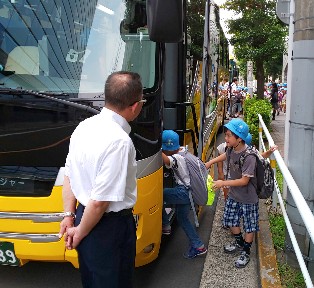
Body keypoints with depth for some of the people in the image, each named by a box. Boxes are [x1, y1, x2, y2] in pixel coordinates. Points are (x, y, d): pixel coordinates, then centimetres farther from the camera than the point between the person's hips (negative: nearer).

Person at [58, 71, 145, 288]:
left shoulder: (84, 126, -2)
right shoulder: (119, 142, -27)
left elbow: (70, 176, 5)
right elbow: (100, 201, -25)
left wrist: (70, 215, 10)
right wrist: (80, 233, -11)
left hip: (84, 213, 8)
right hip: (111, 226, -7)